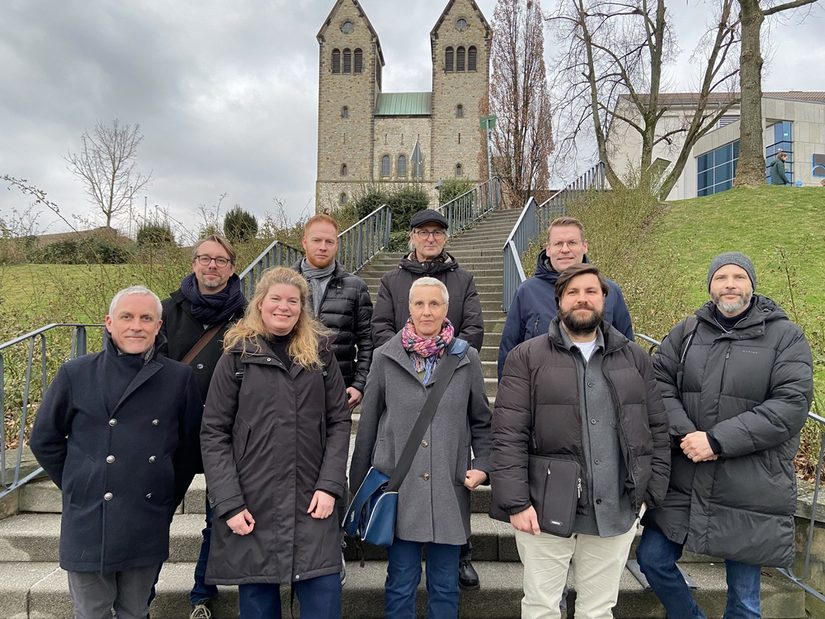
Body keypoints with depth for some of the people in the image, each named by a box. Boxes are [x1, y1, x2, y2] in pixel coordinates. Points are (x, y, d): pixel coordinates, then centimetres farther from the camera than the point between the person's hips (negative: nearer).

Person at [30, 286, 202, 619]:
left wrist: (169, 500, 8)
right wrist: (78, 487, 4)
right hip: (89, 525, -1)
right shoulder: (76, 374, -5)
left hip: (148, 527, 1)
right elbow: (44, 440, 6)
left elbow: (189, 445, 6)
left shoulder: (179, 377, -3)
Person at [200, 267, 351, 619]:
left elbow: (339, 421, 5)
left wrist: (330, 485, -6)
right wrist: (228, 503, -9)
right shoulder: (238, 355, 0)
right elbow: (213, 434, -2)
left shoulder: (319, 352, 6)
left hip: (312, 501, 1)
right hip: (253, 504, -1)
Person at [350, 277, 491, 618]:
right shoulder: (385, 357, -1)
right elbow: (368, 425, 5)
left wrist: (483, 465, -3)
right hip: (399, 488, 0)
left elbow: (481, 420, 11)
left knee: (445, 587, 13)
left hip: (449, 489, 1)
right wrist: (358, 484, 8)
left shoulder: (467, 358, 1)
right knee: (400, 584, 11)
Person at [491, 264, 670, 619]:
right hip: (544, 510, -3)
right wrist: (516, 502, -12)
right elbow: (508, 436, -7)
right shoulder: (527, 357, -3)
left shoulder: (635, 358, 9)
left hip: (616, 512, 3)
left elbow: (657, 430, 11)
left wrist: (651, 494, 5)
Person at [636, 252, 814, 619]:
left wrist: (717, 440, -19)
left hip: (751, 492, -3)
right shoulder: (687, 332, 6)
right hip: (683, 482, 3)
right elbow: (659, 383, 0)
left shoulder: (786, 337, -2)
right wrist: (685, 434, -17)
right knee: (652, 561, 11)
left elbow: (792, 405, -13)